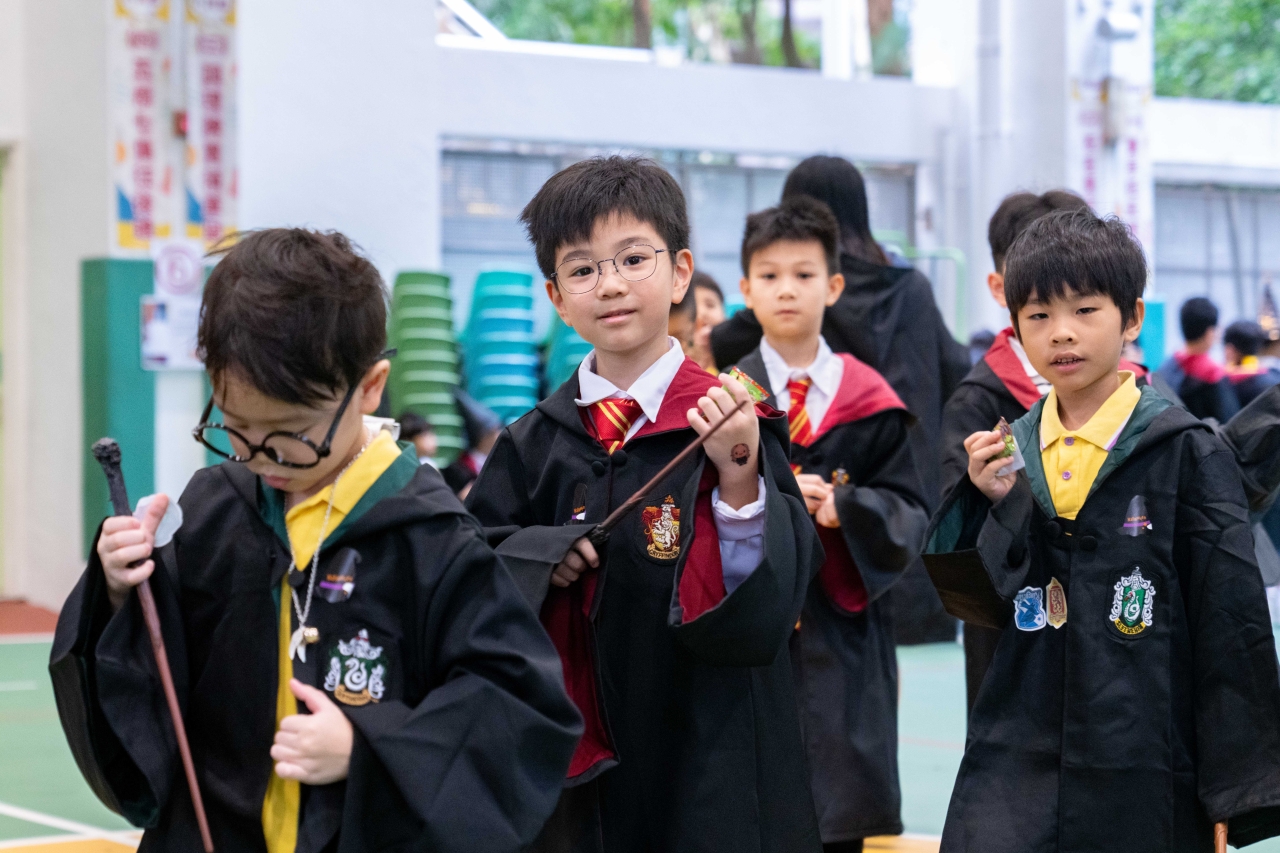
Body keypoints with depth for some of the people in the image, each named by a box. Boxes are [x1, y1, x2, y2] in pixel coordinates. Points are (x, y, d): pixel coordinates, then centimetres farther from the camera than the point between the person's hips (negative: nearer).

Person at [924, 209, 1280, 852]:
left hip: (1148, 770, -3)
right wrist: (992, 505, -9)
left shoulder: (1187, 453, -5)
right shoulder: (1010, 450, 8)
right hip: (1017, 768, 3)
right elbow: (980, 604, 8)